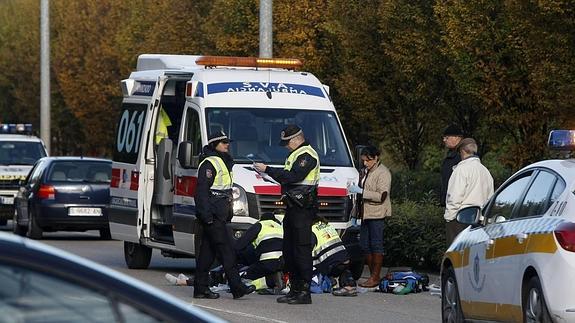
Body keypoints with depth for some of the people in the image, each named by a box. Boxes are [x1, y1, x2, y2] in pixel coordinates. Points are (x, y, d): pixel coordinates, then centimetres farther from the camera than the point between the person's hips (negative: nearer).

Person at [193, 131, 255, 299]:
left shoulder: (223, 162, 21)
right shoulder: (209, 164, -11)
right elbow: (202, 190, -18)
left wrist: (228, 212, 23)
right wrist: (206, 214, -23)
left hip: (219, 216, 10)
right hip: (212, 216, -10)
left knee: (208, 251, 9)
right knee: (226, 249, -12)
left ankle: (201, 288, 11)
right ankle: (237, 287, -14)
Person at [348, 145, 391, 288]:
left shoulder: (383, 173, -9)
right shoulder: (365, 171, 18)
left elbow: (381, 196, -18)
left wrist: (360, 191, -20)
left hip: (377, 214, -9)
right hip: (365, 214, 9)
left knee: (376, 245, -8)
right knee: (365, 245, 6)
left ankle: (375, 277, -6)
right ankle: (372, 275, 13)